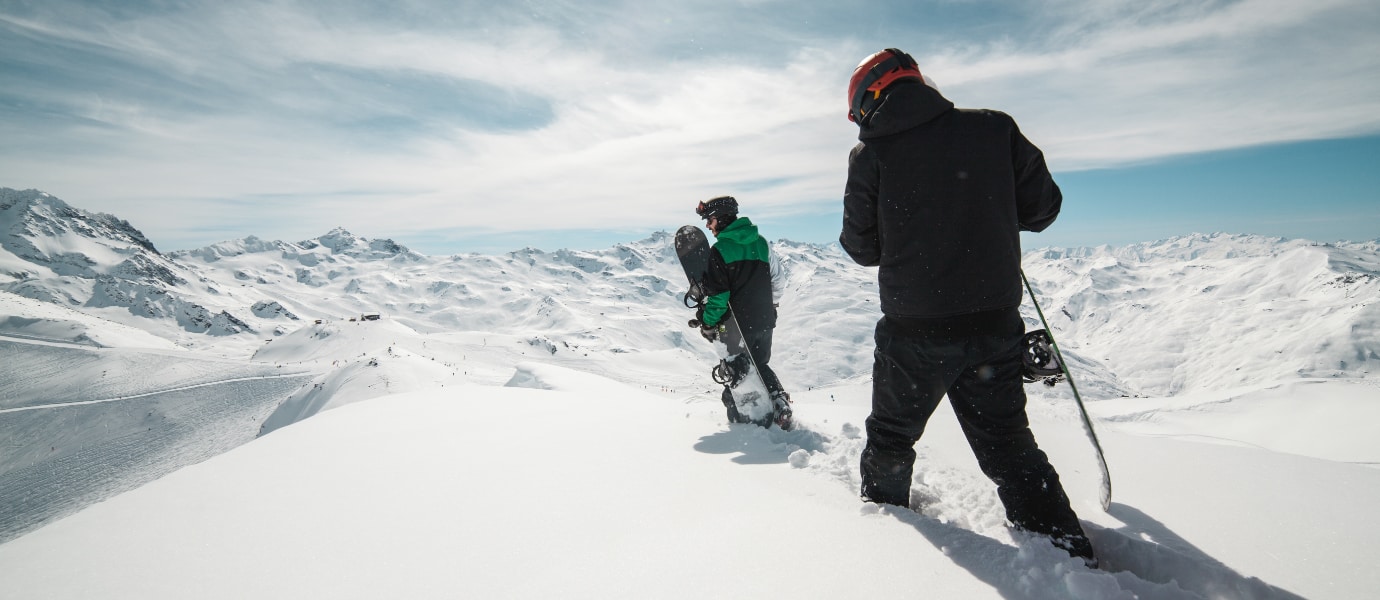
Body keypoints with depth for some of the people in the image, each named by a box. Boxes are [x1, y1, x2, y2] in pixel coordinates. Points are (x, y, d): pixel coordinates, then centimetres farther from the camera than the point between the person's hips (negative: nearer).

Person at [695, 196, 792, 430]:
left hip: (736, 325, -6)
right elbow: (777, 278, 13)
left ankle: (741, 418, 12)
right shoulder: (761, 242, 5)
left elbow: (717, 293, -18)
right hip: (765, 321, 6)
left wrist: (708, 322, -7)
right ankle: (779, 400, 6)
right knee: (760, 366, 23)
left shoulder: (719, 250, -14)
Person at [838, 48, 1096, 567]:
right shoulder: (995, 128, -1)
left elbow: (862, 248, 0)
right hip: (996, 326, 3)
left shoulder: (872, 153, -7)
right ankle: (1068, 550, 20)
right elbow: (1042, 208, 5)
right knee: (1009, 446, 19)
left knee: (891, 438, 20)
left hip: (915, 331, -2)